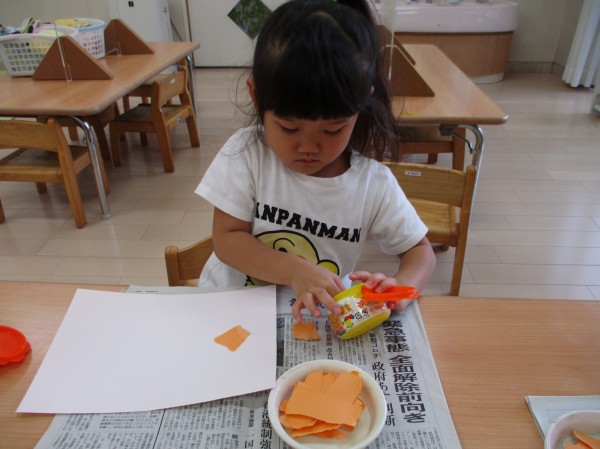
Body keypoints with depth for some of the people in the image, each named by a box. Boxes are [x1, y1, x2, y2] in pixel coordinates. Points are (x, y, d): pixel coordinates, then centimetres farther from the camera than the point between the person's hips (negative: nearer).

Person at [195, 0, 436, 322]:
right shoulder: (246, 154, -12)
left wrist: (400, 288, -21)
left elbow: (419, 250, 0)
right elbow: (226, 239, -13)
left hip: (322, 317, 1)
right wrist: (295, 271, -27)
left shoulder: (374, 184, -10)